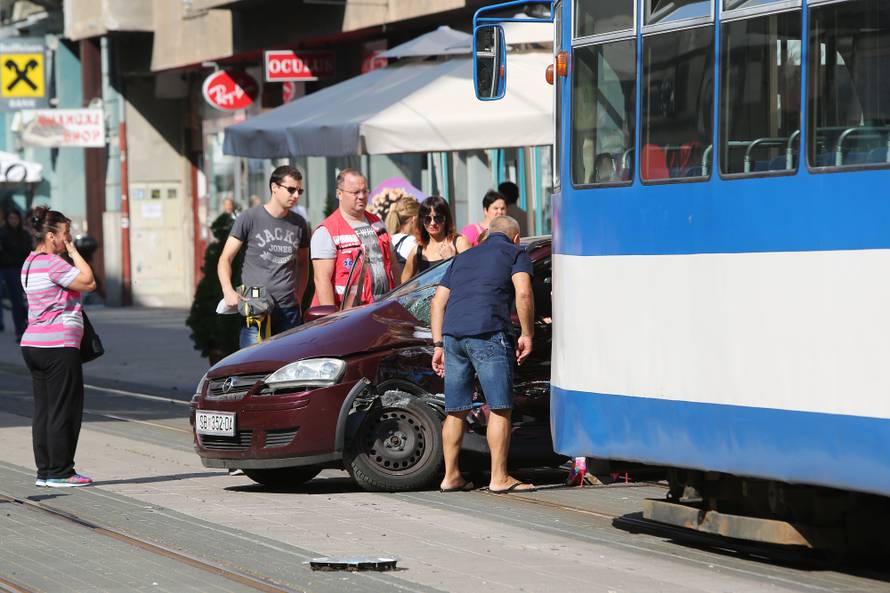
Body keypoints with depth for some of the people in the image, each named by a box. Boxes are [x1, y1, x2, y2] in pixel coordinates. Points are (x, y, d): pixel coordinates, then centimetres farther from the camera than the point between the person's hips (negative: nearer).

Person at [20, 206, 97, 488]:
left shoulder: (30, 263, 16)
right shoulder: (52, 263, -15)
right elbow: (88, 282, -15)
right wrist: (73, 251, -8)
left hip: (33, 345, 10)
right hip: (59, 347, -10)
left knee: (43, 410, 11)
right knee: (64, 410, -3)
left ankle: (45, 471, 13)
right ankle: (60, 472, -1)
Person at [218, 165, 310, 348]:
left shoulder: (299, 224, 13)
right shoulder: (250, 218, -1)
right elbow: (225, 259, 0)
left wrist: (298, 297, 12)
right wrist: (228, 291, -16)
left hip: (289, 311, 4)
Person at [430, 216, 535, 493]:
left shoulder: (464, 258, 29)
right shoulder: (516, 254, 13)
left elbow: (438, 302, 22)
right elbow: (523, 294, -5)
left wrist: (438, 345, 21)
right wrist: (527, 335, 0)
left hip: (452, 334, 6)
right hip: (488, 334, -6)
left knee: (455, 411, 13)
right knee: (500, 408, -1)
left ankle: (451, 476, 16)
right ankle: (499, 478, -4)